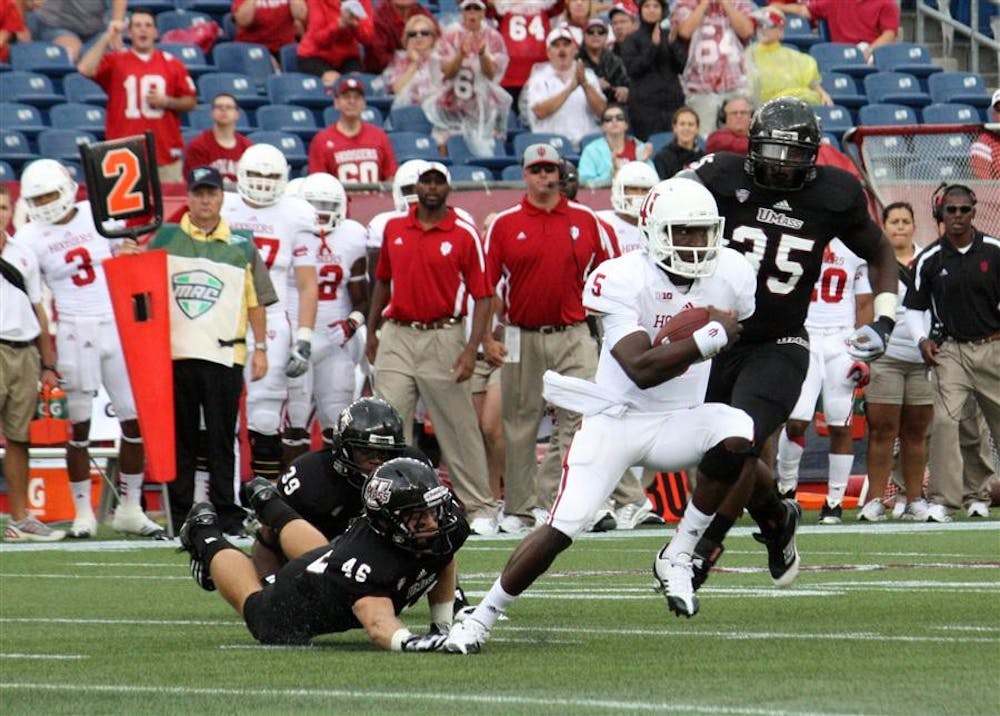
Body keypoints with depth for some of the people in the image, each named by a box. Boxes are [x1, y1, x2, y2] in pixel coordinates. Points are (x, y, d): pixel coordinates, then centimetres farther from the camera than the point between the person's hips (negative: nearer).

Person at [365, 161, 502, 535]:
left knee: (459, 429, 2)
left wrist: (471, 349, -14)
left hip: (443, 337, -3)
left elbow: (482, 296, -5)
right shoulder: (393, 228, 8)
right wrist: (371, 332, 19)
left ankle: (481, 508, 11)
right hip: (397, 336, 4)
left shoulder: (464, 235, -4)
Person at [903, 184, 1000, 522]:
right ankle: (942, 497, -14)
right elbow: (914, 307, 9)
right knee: (945, 421, -15)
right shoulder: (929, 259, 1)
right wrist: (922, 339, -7)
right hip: (951, 351, -1)